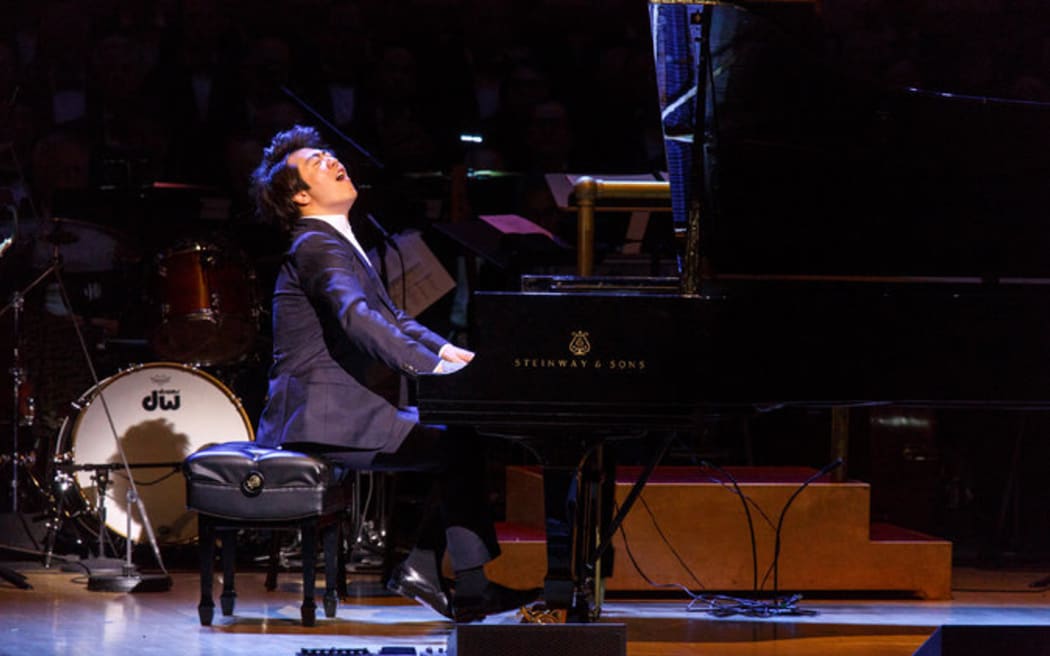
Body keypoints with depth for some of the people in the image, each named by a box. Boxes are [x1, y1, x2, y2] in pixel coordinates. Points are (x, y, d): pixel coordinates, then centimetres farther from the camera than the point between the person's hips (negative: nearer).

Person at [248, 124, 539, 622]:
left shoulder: (337, 243, 22)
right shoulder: (316, 246, -12)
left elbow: (390, 317, 23)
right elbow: (357, 317, -29)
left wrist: (447, 350, 6)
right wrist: (432, 367, -36)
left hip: (341, 409, 10)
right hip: (325, 419, -10)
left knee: (462, 441, 12)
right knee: (460, 448, -16)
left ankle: (420, 569, 7)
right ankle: (471, 593, -15)